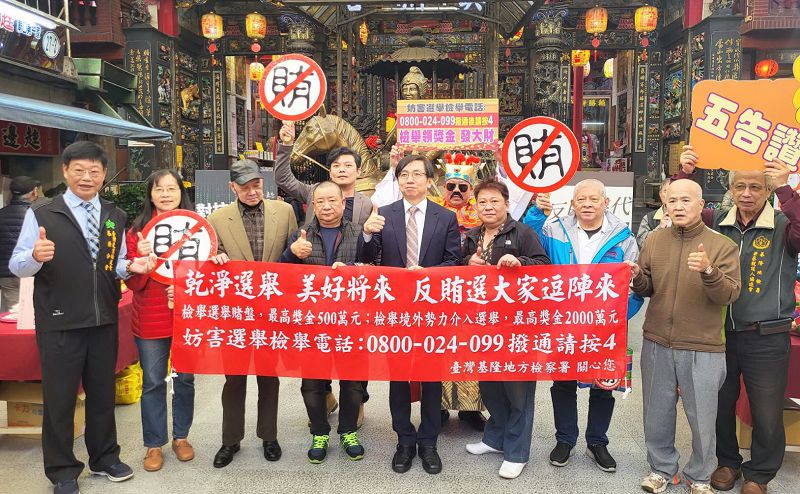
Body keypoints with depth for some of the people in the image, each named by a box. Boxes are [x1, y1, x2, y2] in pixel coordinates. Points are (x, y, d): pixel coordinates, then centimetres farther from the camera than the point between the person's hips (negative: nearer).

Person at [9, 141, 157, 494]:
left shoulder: (115, 217, 7)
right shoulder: (41, 215, -6)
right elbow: (16, 265, -8)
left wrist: (131, 266, -9)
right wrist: (36, 256, -30)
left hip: (104, 321, 4)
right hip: (59, 323, -4)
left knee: (103, 392, 17)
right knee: (59, 397, 8)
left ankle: (104, 458, 35)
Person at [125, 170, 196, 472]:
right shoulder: (138, 230, -2)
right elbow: (133, 282, -4)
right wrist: (141, 258, -23)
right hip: (150, 319, -1)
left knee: (185, 379, 12)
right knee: (153, 382, 7)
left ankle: (181, 436, 30)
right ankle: (154, 444, 22)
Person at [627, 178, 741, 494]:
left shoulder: (722, 245, -6)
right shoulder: (655, 241, 3)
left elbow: (730, 295, -13)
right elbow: (646, 289, 7)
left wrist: (709, 271, -31)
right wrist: (637, 277, -15)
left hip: (703, 349, -3)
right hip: (657, 345, 3)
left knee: (702, 418, 10)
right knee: (657, 414, 15)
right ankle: (661, 468, 34)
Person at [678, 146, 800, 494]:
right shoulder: (717, 223, 3)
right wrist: (684, 174, -14)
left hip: (766, 338, -3)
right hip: (720, 332, 3)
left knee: (767, 413, 8)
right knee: (721, 404, 16)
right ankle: (728, 461, 39)